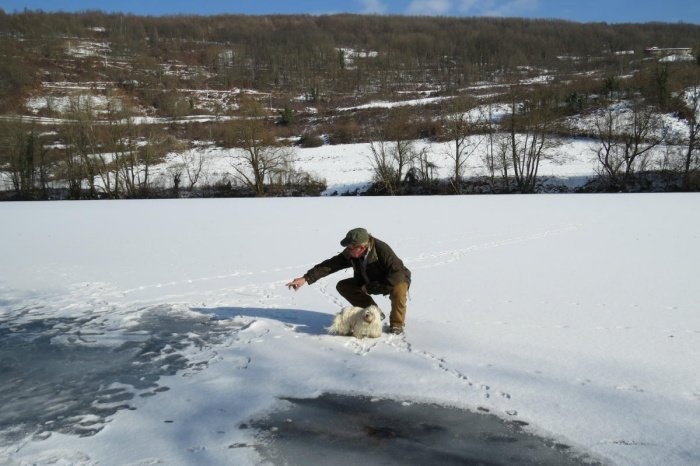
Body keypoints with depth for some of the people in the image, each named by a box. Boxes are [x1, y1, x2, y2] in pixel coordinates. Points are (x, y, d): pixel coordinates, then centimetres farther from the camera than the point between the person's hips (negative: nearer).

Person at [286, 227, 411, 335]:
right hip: (370, 282, 6)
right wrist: (305, 278, -32)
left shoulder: (382, 250, -36)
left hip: (397, 279, -6)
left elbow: (397, 274, -42)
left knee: (398, 289, -40)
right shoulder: (350, 254, -19)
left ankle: (396, 323, -11)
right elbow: (330, 265, -22)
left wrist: (370, 288, -34)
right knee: (342, 286, -9)